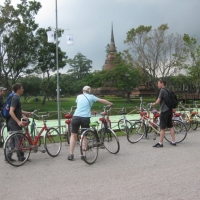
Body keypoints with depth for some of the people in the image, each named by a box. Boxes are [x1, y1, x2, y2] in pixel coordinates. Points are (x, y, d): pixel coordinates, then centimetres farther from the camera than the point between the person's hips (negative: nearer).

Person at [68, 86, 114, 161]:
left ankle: (71, 155, 7)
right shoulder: (91, 97, 11)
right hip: (85, 118, -1)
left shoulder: (79, 96, 17)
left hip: (76, 117, 1)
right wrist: (111, 104, 31)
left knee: (73, 135, 12)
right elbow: (103, 100, 16)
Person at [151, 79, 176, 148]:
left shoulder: (162, 90, -12)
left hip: (164, 110, -9)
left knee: (162, 128, -4)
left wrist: (154, 103, 2)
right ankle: (173, 141, 15)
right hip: (169, 110, 9)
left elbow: (158, 100, -16)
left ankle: (160, 143, 0)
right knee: (170, 126, 12)